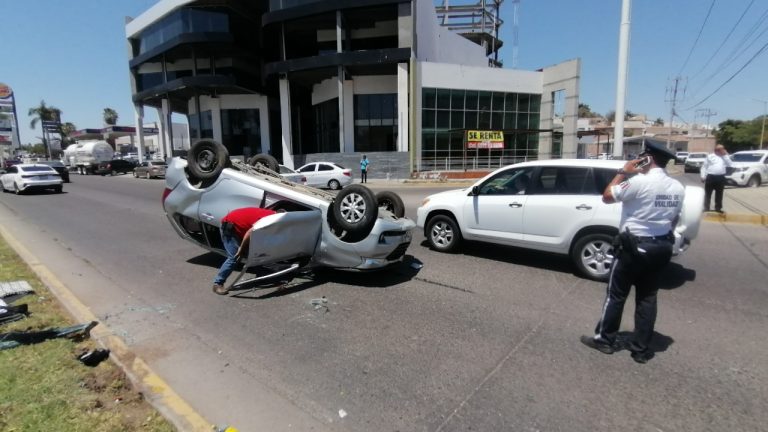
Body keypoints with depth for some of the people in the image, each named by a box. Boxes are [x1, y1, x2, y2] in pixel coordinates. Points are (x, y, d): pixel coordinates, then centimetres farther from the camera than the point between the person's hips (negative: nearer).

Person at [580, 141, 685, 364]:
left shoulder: (640, 181, -19)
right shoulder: (678, 188, 4)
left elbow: (607, 196, -11)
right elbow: (674, 219, 13)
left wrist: (623, 172, -3)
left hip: (634, 245, -6)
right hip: (661, 246, 7)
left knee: (616, 294, 6)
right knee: (647, 297, 12)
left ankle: (604, 339, 18)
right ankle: (641, 348, 19)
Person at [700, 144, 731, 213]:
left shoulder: (725, 157, 15)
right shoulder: (710, 156, 7)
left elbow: (729, 164, -1)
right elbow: (704, 167, 3)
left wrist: (725, 155, -2)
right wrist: (703, 176, -6)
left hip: (720, 178, 3)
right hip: (710, 177, -3)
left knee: (719, 194, 11)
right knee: (707, 193, 0)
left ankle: (718, 208, 21)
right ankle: (706, 208, 5)